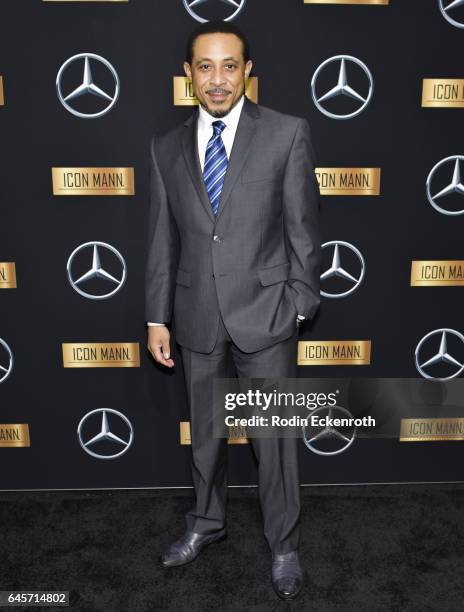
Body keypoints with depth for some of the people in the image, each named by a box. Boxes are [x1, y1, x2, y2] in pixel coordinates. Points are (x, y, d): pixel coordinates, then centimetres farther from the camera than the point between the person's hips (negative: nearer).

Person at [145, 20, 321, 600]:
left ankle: (283, 545, 31)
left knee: (275, 437, 8)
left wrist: (299, 306, -5)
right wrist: (157, 318, 5)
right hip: (197, 317, 3)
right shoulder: (166, 147, 5)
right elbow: (161, 239, 6)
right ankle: (206, 522, 43)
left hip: (265, 312, -3)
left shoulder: (288, 133, -4)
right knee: (204, 432, 19)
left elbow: (302, 228, -3)